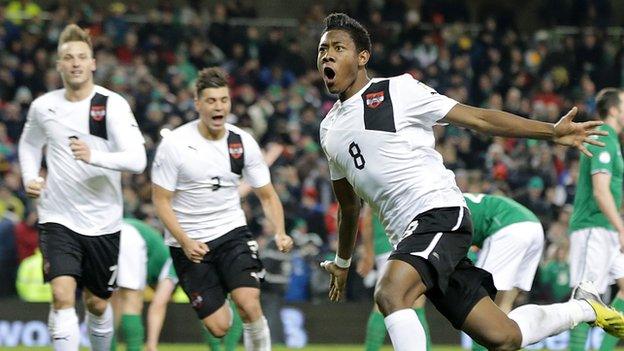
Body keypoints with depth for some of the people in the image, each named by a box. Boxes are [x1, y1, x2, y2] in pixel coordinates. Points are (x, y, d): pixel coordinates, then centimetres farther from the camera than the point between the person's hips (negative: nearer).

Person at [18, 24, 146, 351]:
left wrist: (94, 156, -35)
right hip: (57, 219, 0)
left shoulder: (112, 105, -9)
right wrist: (30, 178, 6)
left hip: (102, 223, 0)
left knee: (97, 304, 13)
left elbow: (137, 159, -20)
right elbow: (29, 143, 24)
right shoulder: (43, 106, 2)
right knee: (63, 296, -19)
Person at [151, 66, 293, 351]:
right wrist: (185, 241, -21)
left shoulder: (243, 143, -3)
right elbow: (160, 200, -8)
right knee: (219, 326, -7)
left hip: (232, 232, 2)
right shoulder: (174, 144, -12)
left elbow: (267, 195, 5)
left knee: (249, 304, -22)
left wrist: (280, 233, -13)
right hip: (189, 243, -2)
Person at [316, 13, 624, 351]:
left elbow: (477, 118, -3)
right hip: (408, 235, 6)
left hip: (440, 212, -6)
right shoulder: (329, 129, 17)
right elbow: (349, 205, 32)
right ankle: (583, 307, 27)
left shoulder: (397, 90, -1)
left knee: (390, 294, -32)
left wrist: (551, 131, -9)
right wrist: (341, 262, 41)